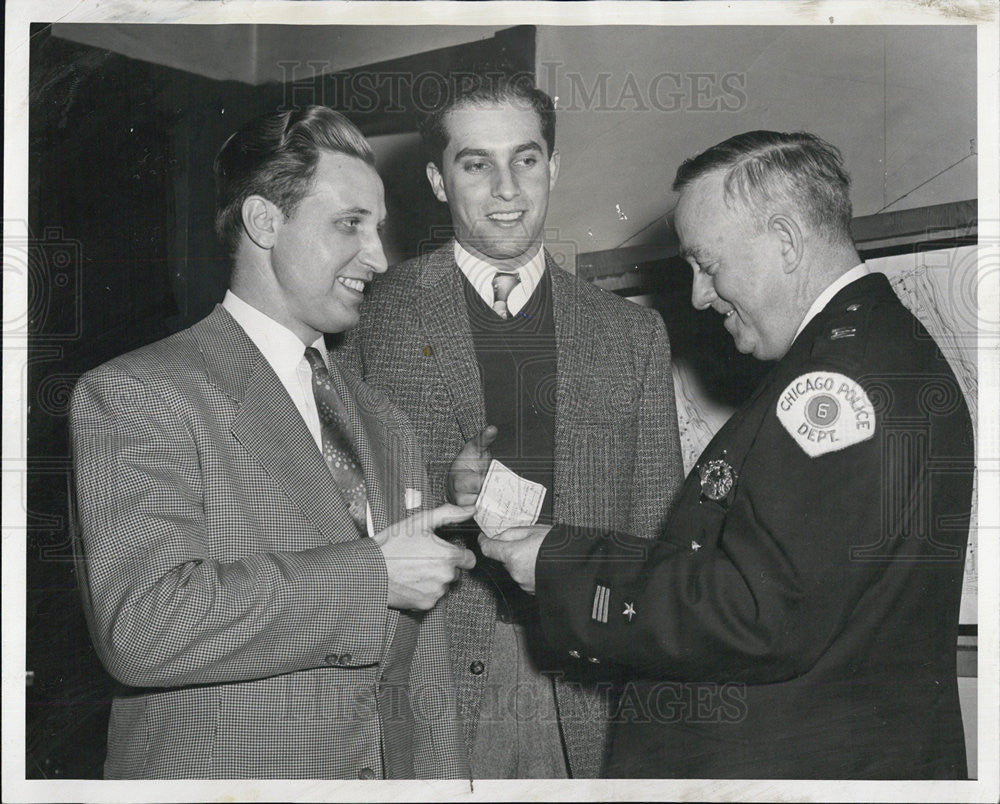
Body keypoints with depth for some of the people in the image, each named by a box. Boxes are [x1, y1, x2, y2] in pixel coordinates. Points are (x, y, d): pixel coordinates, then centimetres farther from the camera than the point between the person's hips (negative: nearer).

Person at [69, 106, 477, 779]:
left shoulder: (383, 421, 10)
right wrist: (371, 573, -20)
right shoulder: (135, 395, -11)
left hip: (390, 776, 6)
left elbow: (421, 668, 10)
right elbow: (141, 625, -25)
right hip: (217, 774, -6)